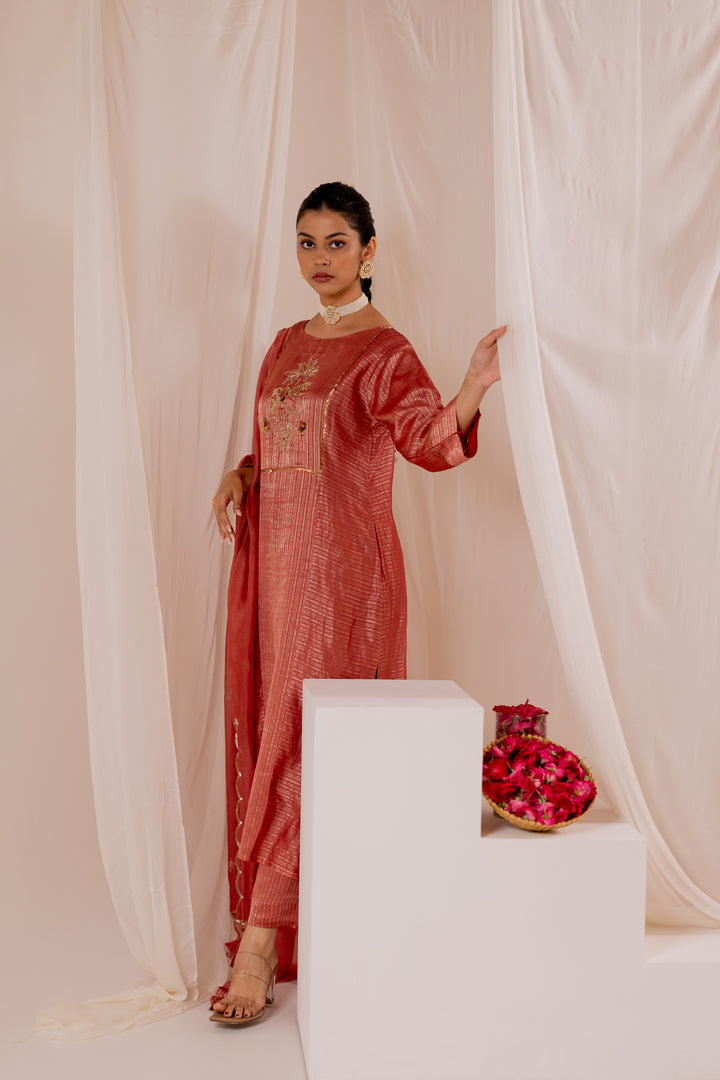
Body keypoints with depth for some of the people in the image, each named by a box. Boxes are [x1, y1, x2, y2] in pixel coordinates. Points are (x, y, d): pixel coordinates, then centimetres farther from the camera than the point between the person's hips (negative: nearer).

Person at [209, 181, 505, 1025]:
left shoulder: (384, 352, -5)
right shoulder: (286, 345, 16)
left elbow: (430, 440, -22)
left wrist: (475, 387, -41)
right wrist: (239, 474, 3)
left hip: (340, 568, -7)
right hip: (273, 560, 7)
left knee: (307, 741, -7)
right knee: (262, 729, 8)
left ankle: (264, 938, -2)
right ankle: (274, 914, 21)